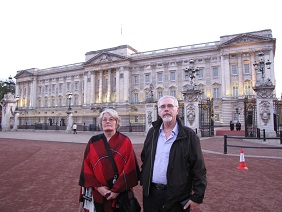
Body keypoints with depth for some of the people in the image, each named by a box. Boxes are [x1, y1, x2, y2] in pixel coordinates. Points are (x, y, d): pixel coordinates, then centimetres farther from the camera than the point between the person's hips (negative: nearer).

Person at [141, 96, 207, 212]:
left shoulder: (189, 135, -9)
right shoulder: (152, 133, 5)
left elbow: (199, 169, -9)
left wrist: (197, 197, -10)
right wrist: (144, 181, 8)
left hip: (177, 197, -3)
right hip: (151, 193, 4)